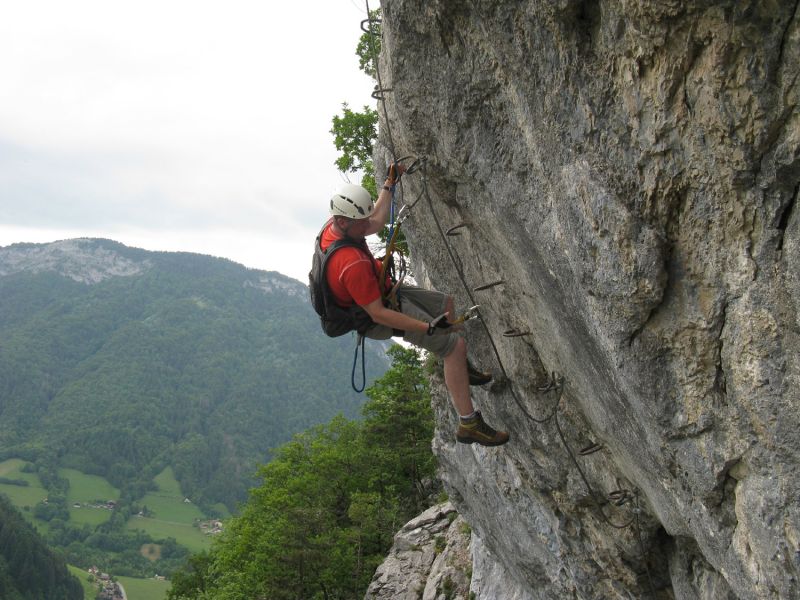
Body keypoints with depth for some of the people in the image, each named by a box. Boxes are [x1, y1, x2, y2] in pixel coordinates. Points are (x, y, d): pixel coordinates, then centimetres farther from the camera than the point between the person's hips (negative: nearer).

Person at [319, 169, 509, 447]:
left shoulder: (335, 226, -12)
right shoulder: (351, 264, -41)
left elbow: (377, 221, 11)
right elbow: (377, 314, -36)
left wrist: (389, 184, 18)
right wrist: (430, 328, -35)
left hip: (387, 291, 10)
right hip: (385, 311, -10)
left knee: (447, 303, 23)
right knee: (456, 344, -13)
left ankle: (458, 368, 40)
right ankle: (468, 424, -9)